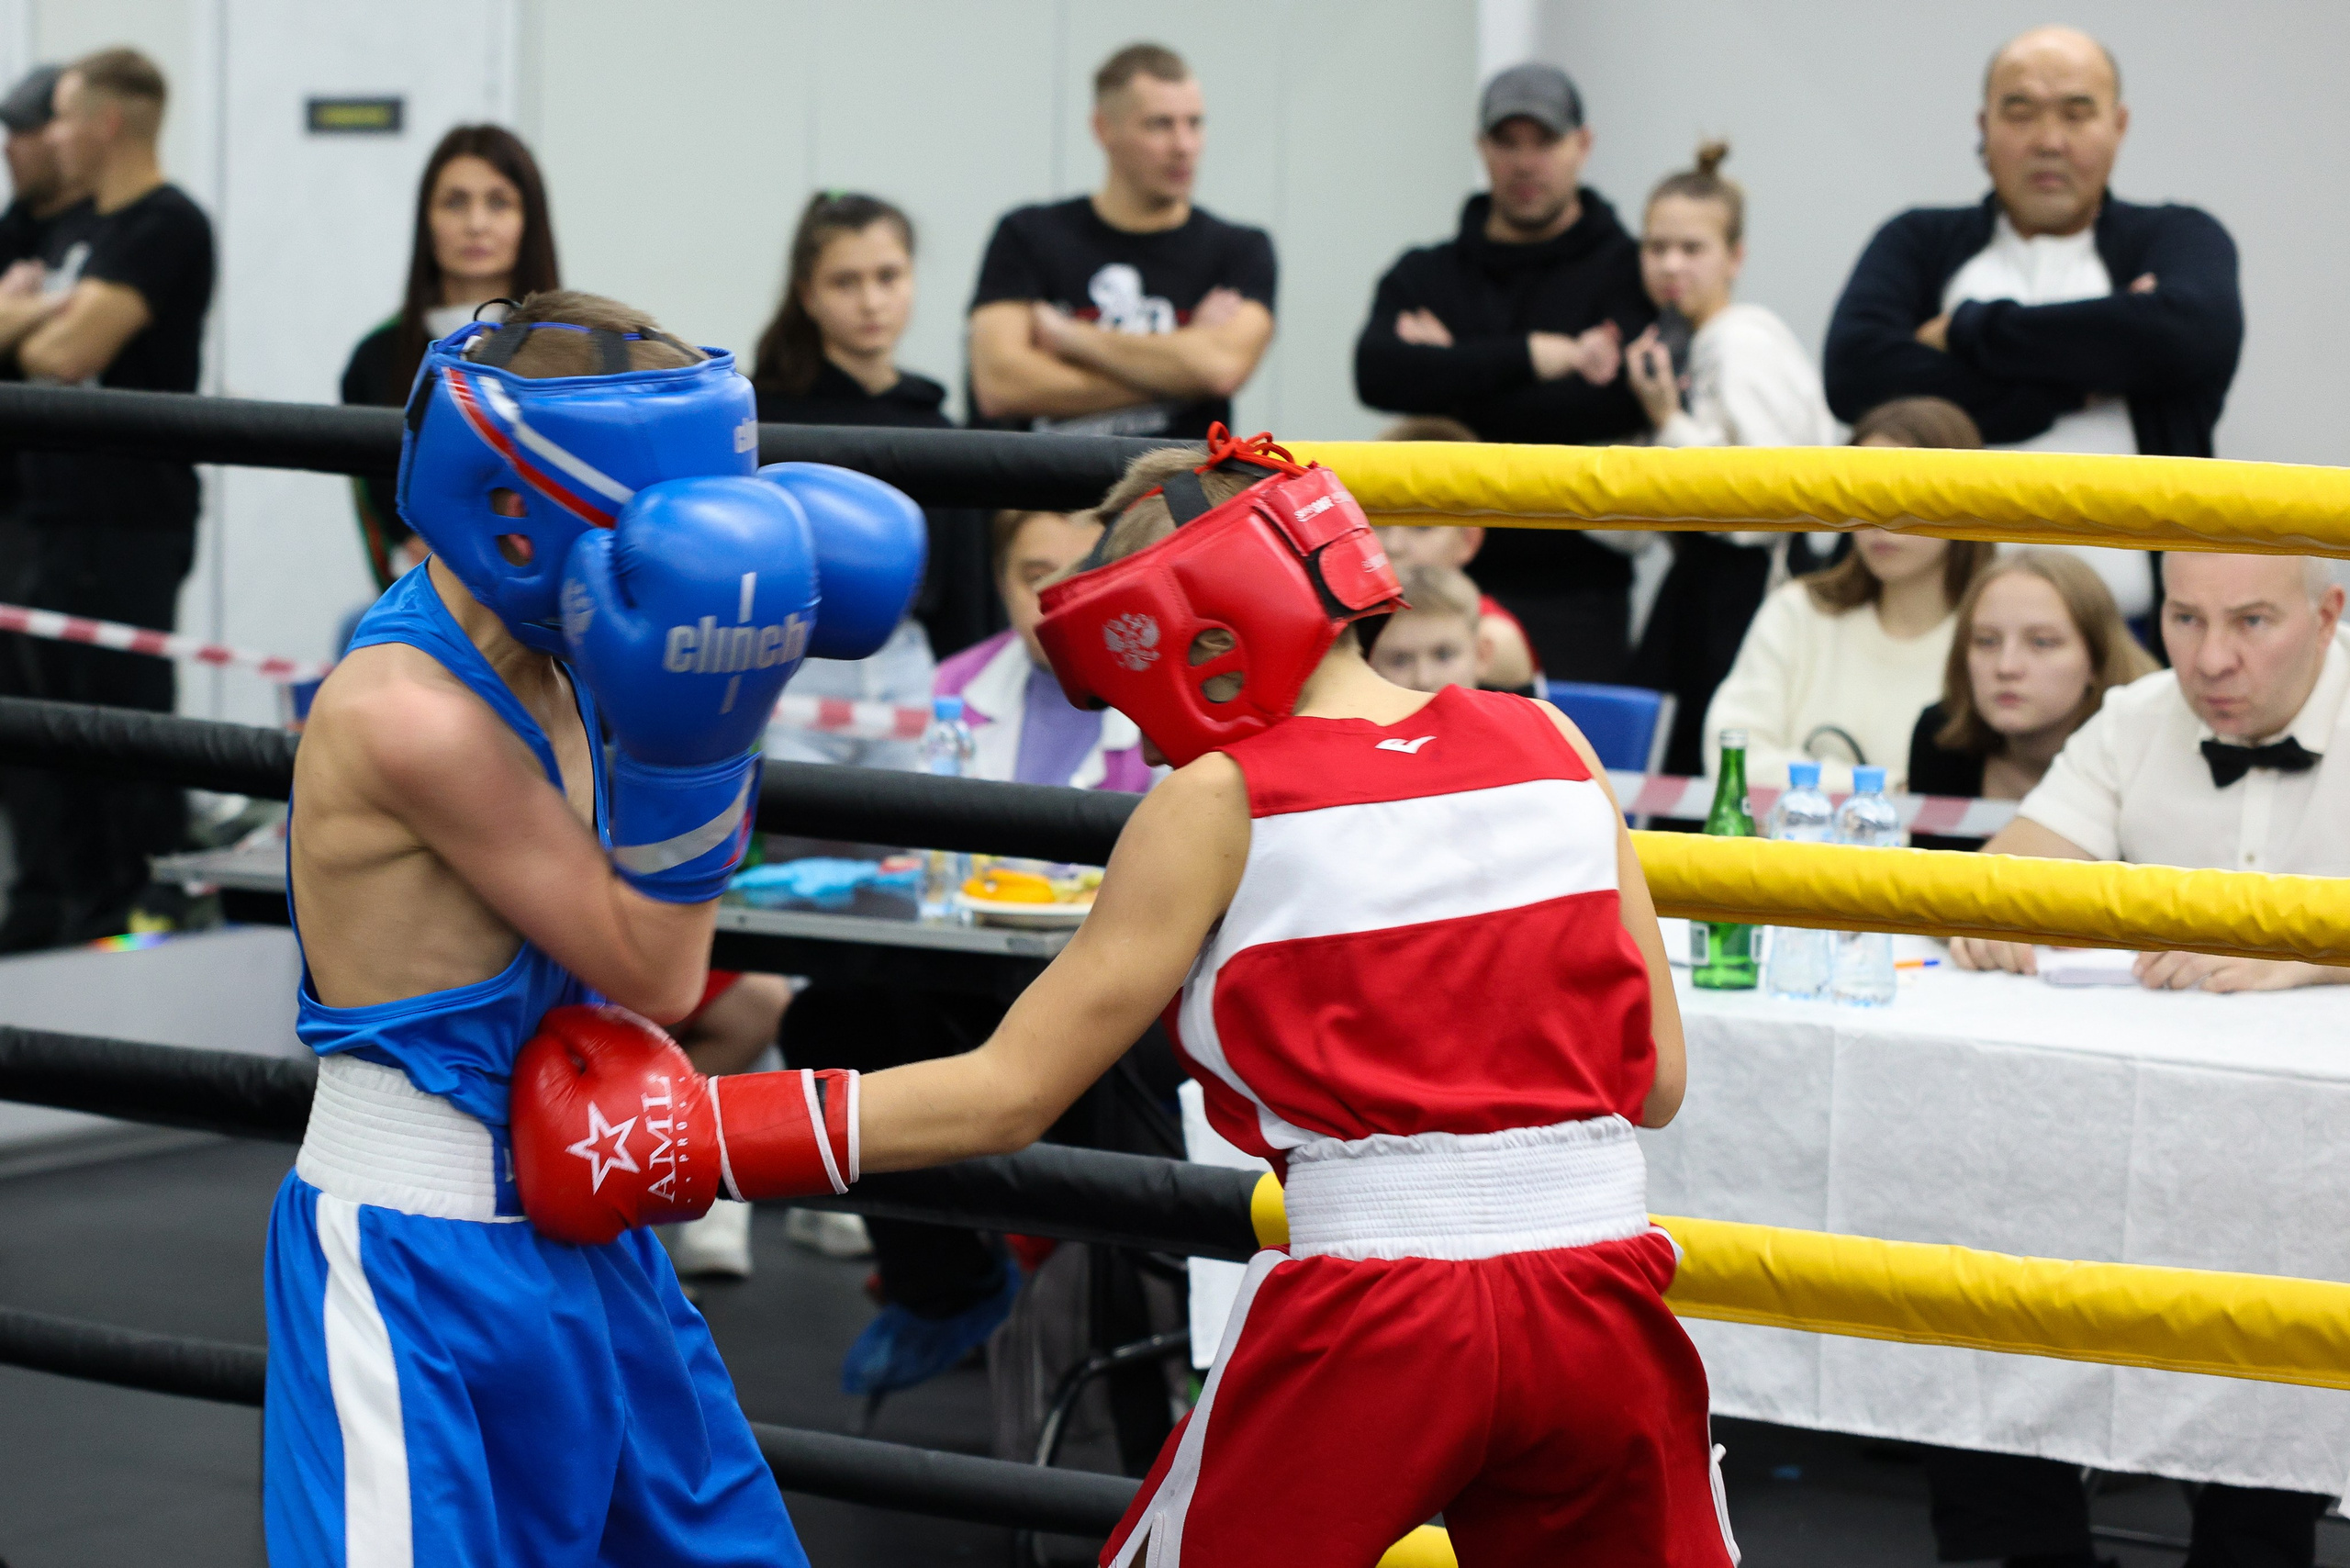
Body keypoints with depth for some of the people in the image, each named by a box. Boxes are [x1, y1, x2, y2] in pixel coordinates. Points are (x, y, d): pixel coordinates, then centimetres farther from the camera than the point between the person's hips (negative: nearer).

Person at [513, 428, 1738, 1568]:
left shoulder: (1219, 802, -2)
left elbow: (1007, 1094, -3)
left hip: (1369, 1319, -4)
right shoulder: (1547, 745, 8)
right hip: (1600, 1299, 4)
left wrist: (690, 1139, 1)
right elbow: (1654, 1079, 9)